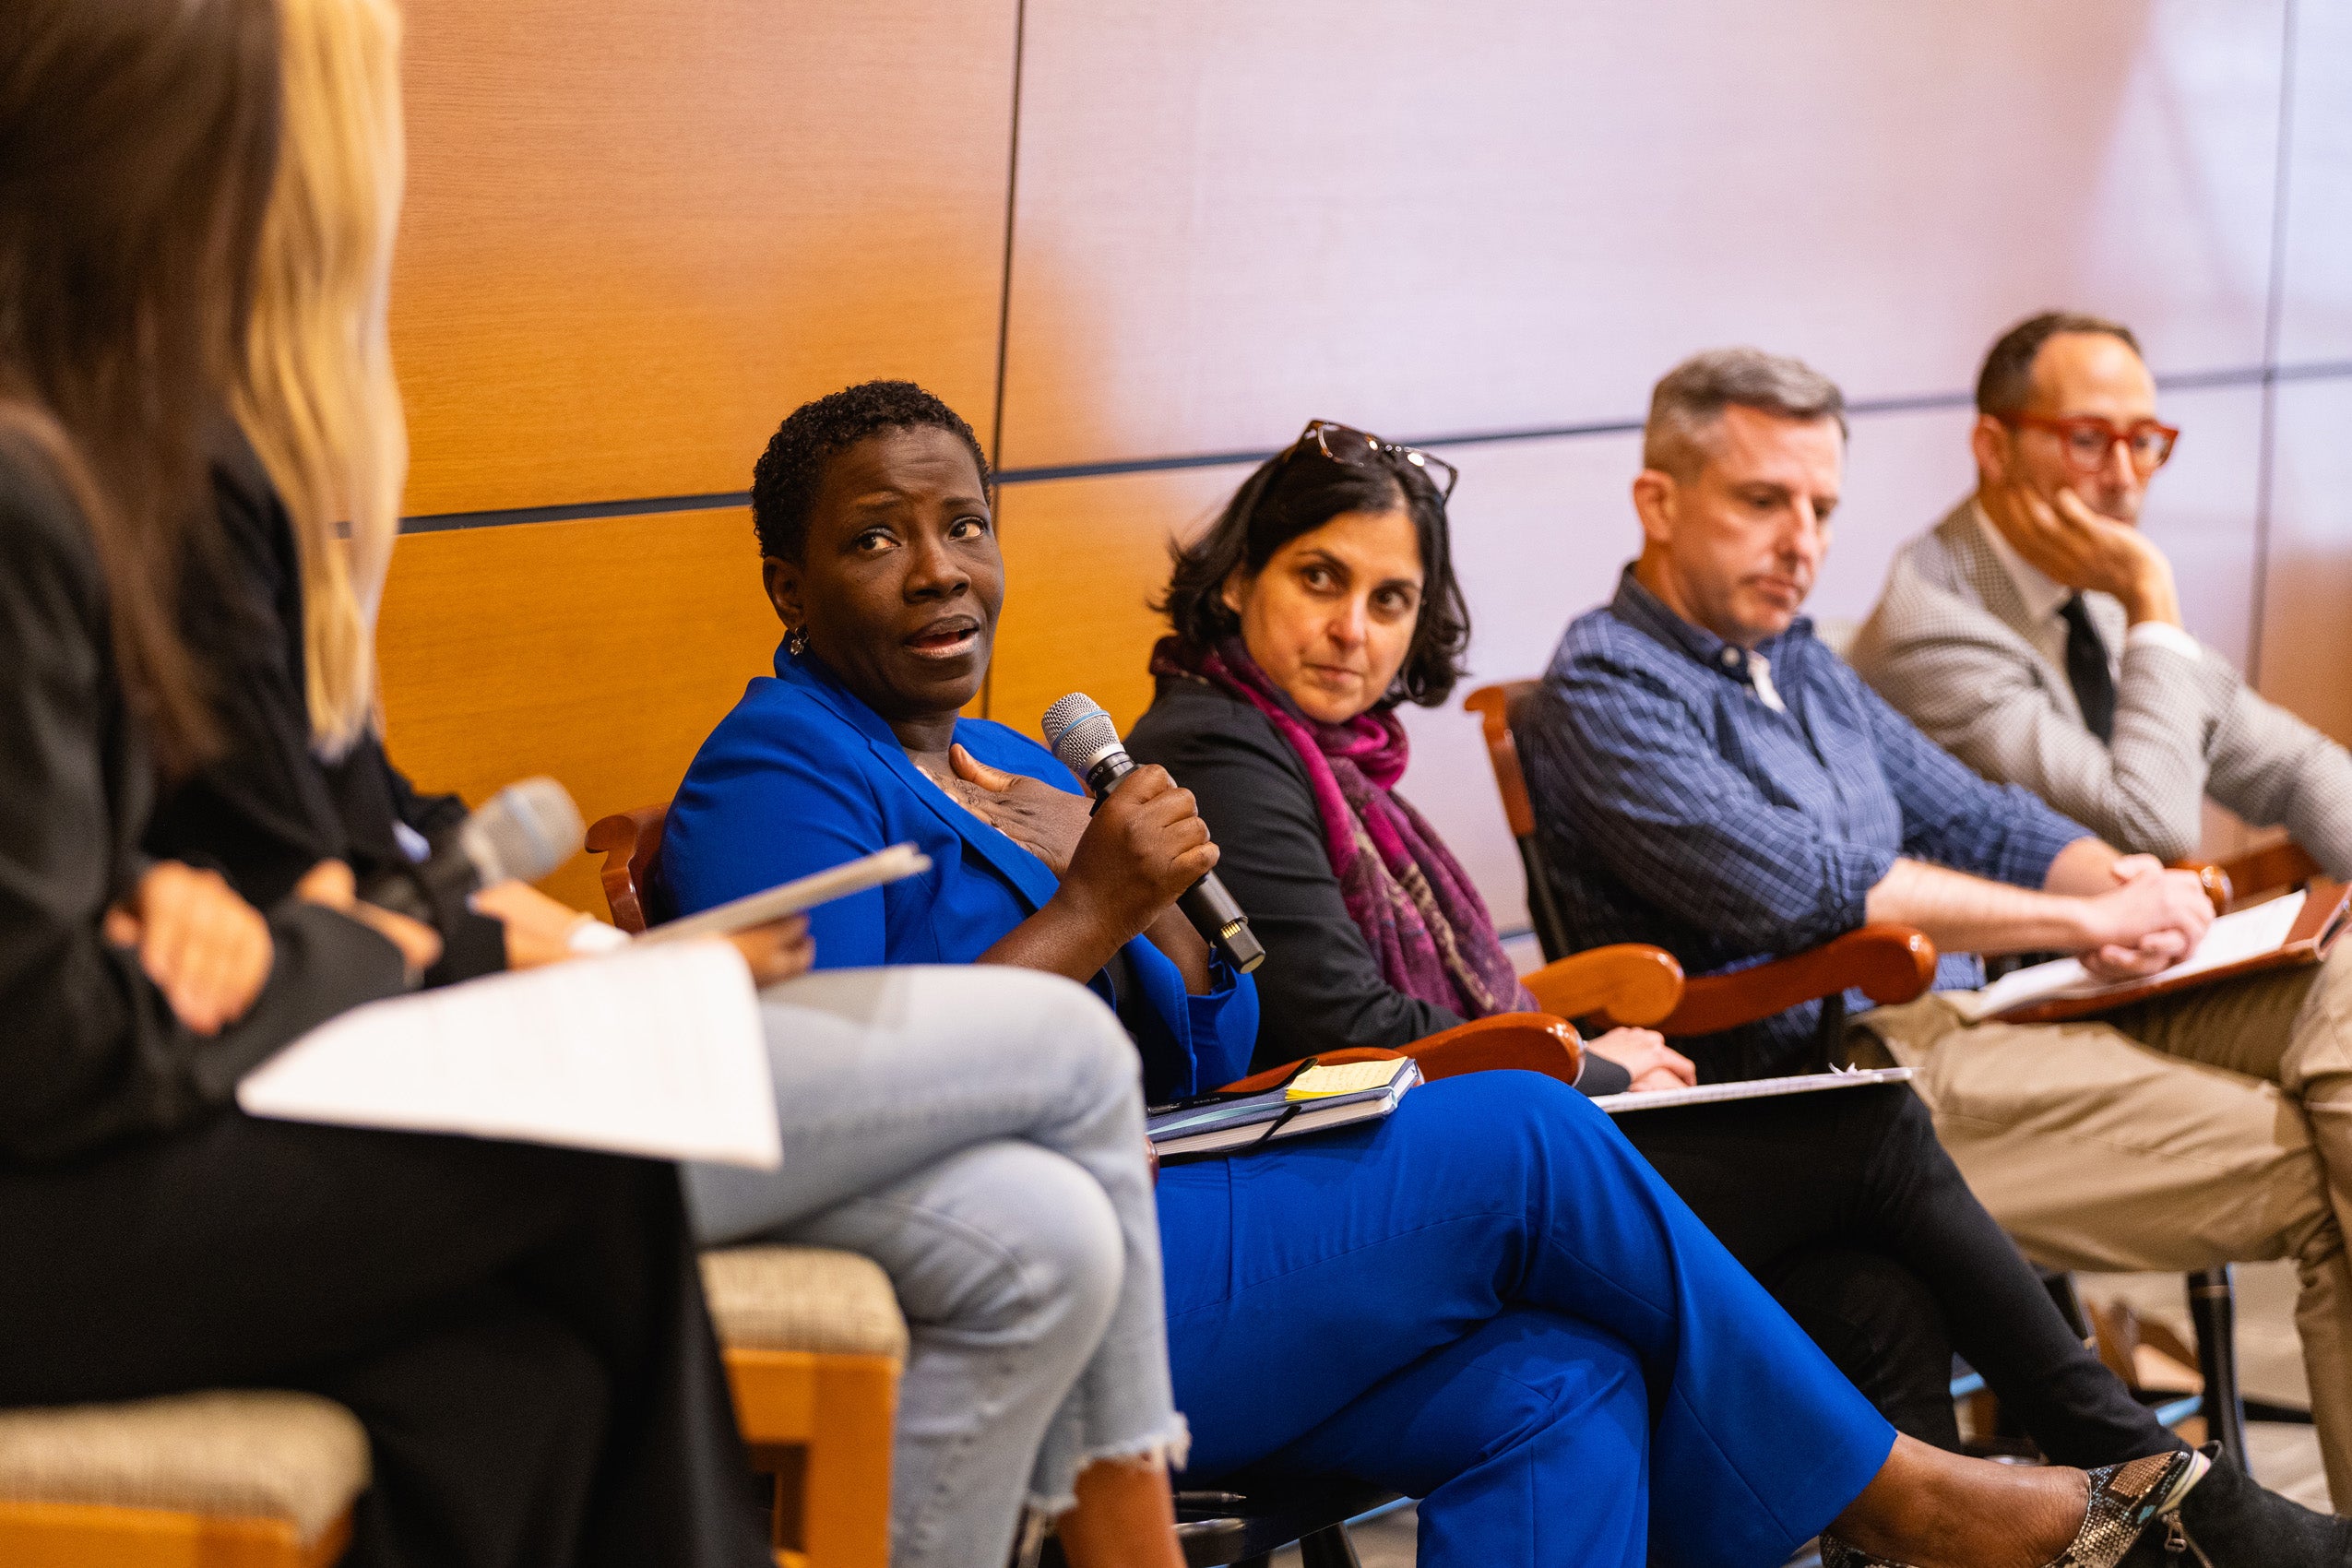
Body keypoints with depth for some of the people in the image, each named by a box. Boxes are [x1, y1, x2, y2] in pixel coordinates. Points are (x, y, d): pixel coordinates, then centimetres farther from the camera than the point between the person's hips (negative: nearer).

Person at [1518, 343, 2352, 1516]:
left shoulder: (1801, 666, 24)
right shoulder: (1601, 692, -6)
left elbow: (1974, 819, 22)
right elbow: (1800, 891, -18)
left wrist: (2121, 882, -1)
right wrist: (2085, 921, -14)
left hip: (1970, 1011, 9)